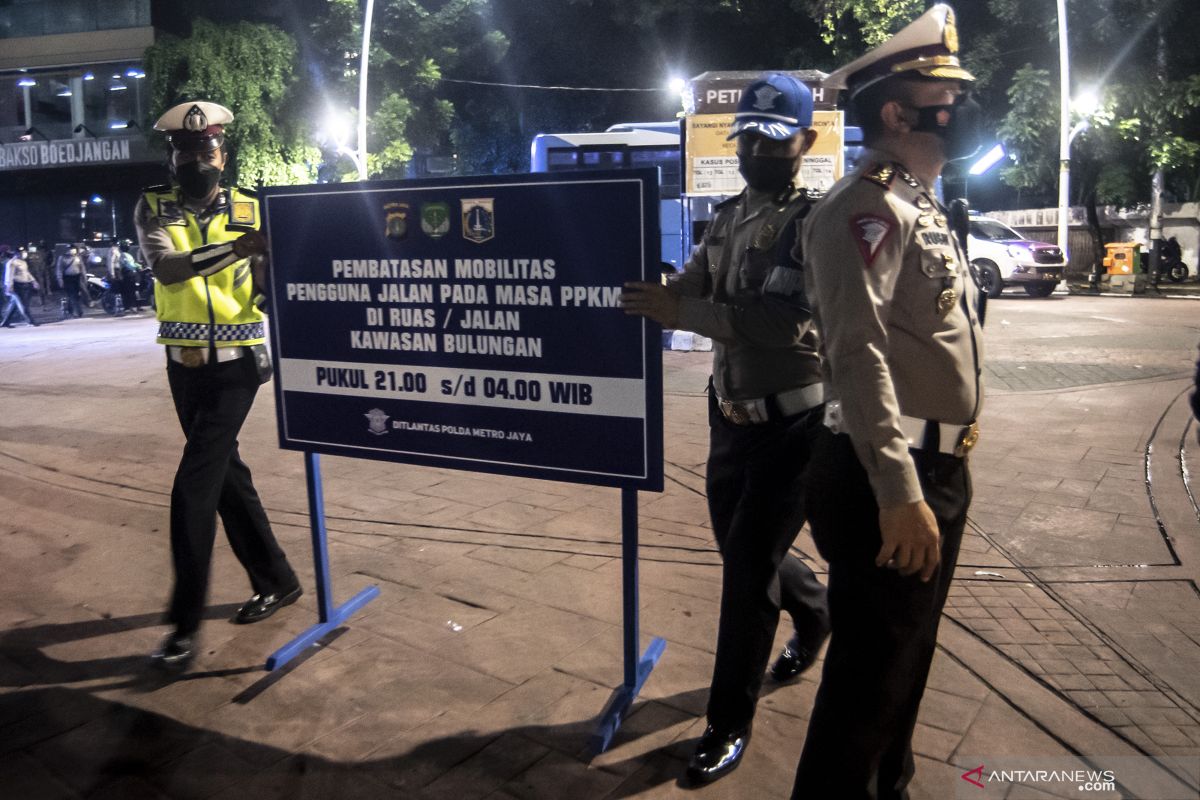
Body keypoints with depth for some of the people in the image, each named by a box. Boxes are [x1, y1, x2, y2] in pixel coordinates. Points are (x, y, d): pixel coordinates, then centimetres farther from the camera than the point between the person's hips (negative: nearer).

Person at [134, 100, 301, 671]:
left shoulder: (252, 212, -1)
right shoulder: (153, 208, 0)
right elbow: (166, 268, -20)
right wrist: (231, 249, -34)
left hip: (236, 365, -3)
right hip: (184, 365, 4)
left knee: (195, 485, -9)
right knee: (225, 472, 12)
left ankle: (185, 622, 1)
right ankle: (275, 580, 29)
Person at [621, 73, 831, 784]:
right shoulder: (727, 219, 8)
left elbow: (795, 322, -29)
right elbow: (690, 292, 5)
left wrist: (682, 312, -32)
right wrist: (647, 293, -16)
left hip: (794, 425, -7)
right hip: (731, 416, 7)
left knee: (748, 570, -2)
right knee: (743, 551, 20)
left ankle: (730, 724, 17)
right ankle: (816, 613, 52)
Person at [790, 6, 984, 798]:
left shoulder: (923, 208, 17)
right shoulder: (867, 208, -15)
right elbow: (860, 354, -26)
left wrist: (941, 476, 20)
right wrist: (898, 492, -30)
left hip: (939, 469, 10)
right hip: (890, 475, -10)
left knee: (906, 657, 22)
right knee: (870, 674, 0)